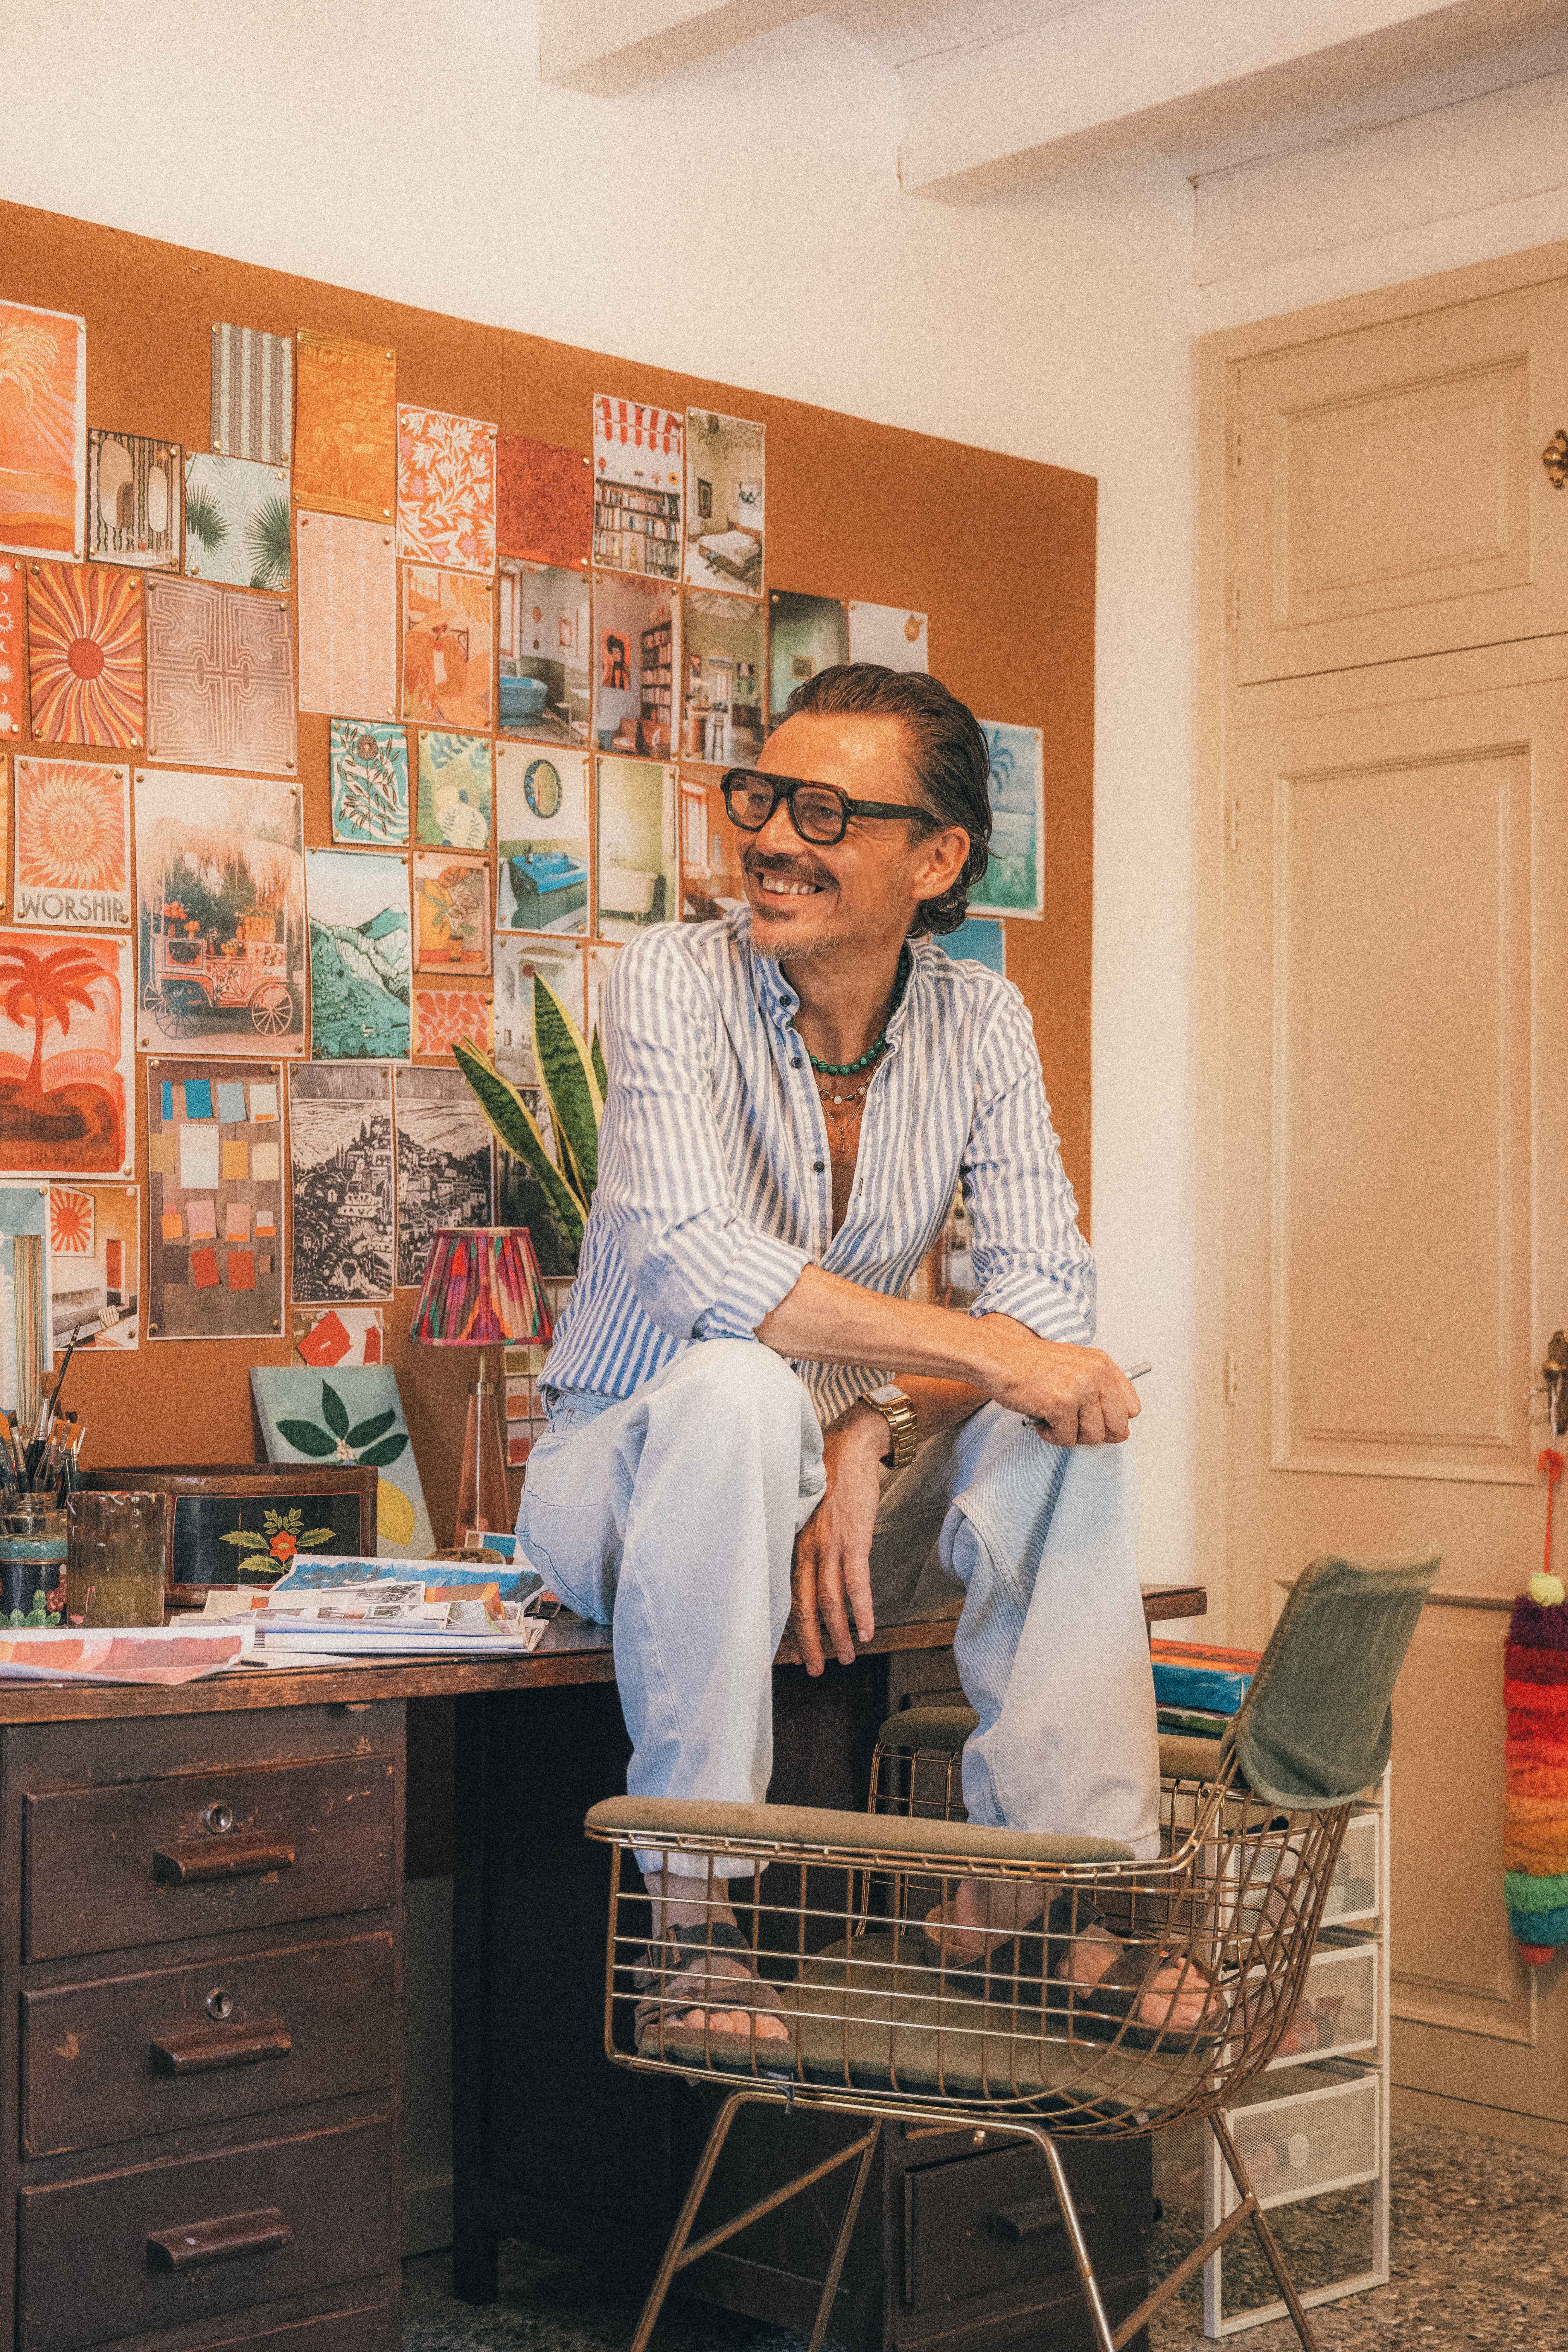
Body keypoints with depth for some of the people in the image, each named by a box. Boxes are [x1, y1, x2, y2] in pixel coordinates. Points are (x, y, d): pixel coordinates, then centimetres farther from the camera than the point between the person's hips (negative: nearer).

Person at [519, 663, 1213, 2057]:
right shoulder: (675, 980, -16)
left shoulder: (982, 1025, -2)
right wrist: (982, 1352, -35)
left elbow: (1050, 1289, -13)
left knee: (1070, 1415, -21)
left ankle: (1043, 1877, -18)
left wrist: (876, 1428, -29)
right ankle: (688, 1910, -28)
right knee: (739, 1387, -36)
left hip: (845, 1495, 4)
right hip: (631, 1466, -4)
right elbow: (690, 1259, -32)